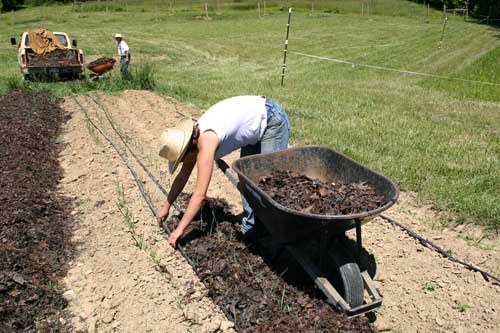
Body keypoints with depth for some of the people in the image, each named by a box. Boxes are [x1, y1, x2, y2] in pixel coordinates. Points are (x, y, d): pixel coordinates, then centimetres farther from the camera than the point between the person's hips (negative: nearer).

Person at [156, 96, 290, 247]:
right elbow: (183, 175, 10)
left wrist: (179, 229, -21)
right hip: (258, 122, 9)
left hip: (272, 119, -9)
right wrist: (166, 207, 15)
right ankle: (249, 227, 19)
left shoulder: (205, 142, -28)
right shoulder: (193, 136, -3)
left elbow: (200, 194, -28)